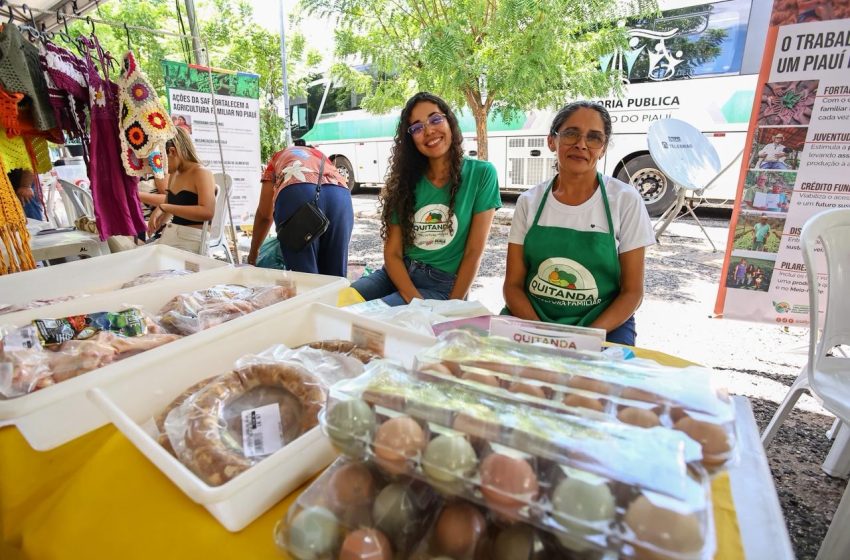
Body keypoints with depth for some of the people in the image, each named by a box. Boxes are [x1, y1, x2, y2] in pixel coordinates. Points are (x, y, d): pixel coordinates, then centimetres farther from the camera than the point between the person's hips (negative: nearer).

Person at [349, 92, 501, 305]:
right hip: (398, 275, 4)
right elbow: (392, 252, 1)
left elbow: (474, 252, -6)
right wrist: (415, 300, -15)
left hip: (442, 286, -4)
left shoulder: (481, 174, -3)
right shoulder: (406, 180, 7)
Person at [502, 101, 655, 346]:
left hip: (603, 327, -1)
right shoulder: (529, 201, 2)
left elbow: (632, 292, -1)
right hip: (531, 321, 1)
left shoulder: (626, 200, -2)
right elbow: (513, 284, 1)